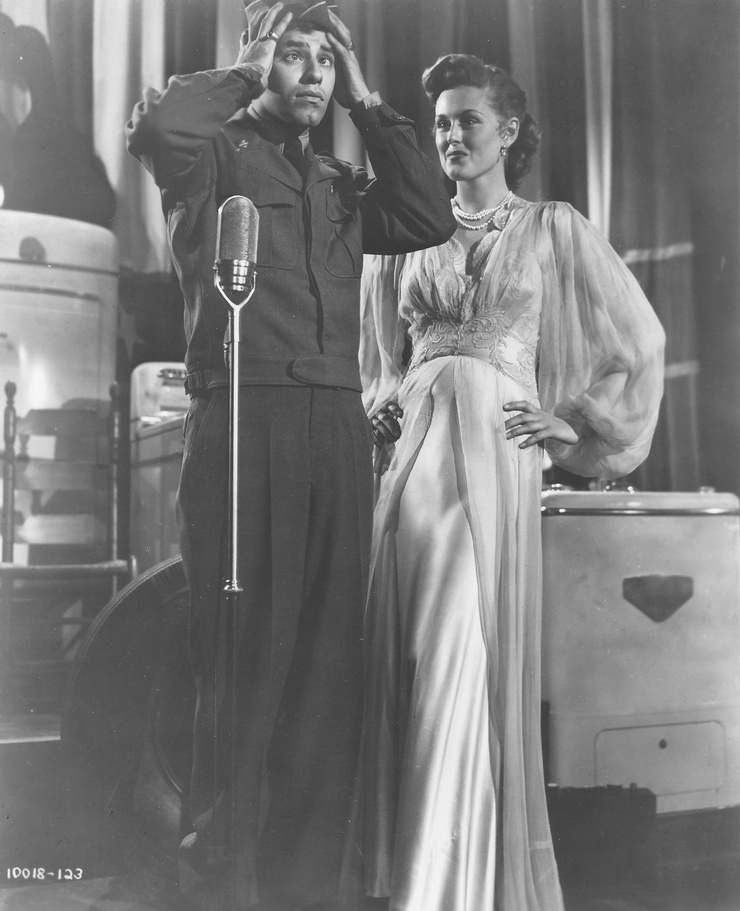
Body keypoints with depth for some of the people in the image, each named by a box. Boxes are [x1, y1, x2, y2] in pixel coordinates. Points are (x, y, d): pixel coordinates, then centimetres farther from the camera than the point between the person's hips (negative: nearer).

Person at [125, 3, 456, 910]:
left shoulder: (340, 184, 24)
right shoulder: (215, 157, 8)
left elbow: (430, 219, 9)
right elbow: (157, 124, -14)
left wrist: (366, 104, 12)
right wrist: (246, 77, 3)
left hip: (338, 428, 5)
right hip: (241, 420, -5)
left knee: (328, 661, 5)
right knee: (243, 656, -3)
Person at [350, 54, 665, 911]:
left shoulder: (553, 229, 9)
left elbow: (640, 339, 10)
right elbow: (373, 353, 27)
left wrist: (579, 427, 5)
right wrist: (380, 404, 8)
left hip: (494, 452, -3)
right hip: (412, 457, 3)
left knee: (469, 664, -10)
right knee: (411, 665, 1)